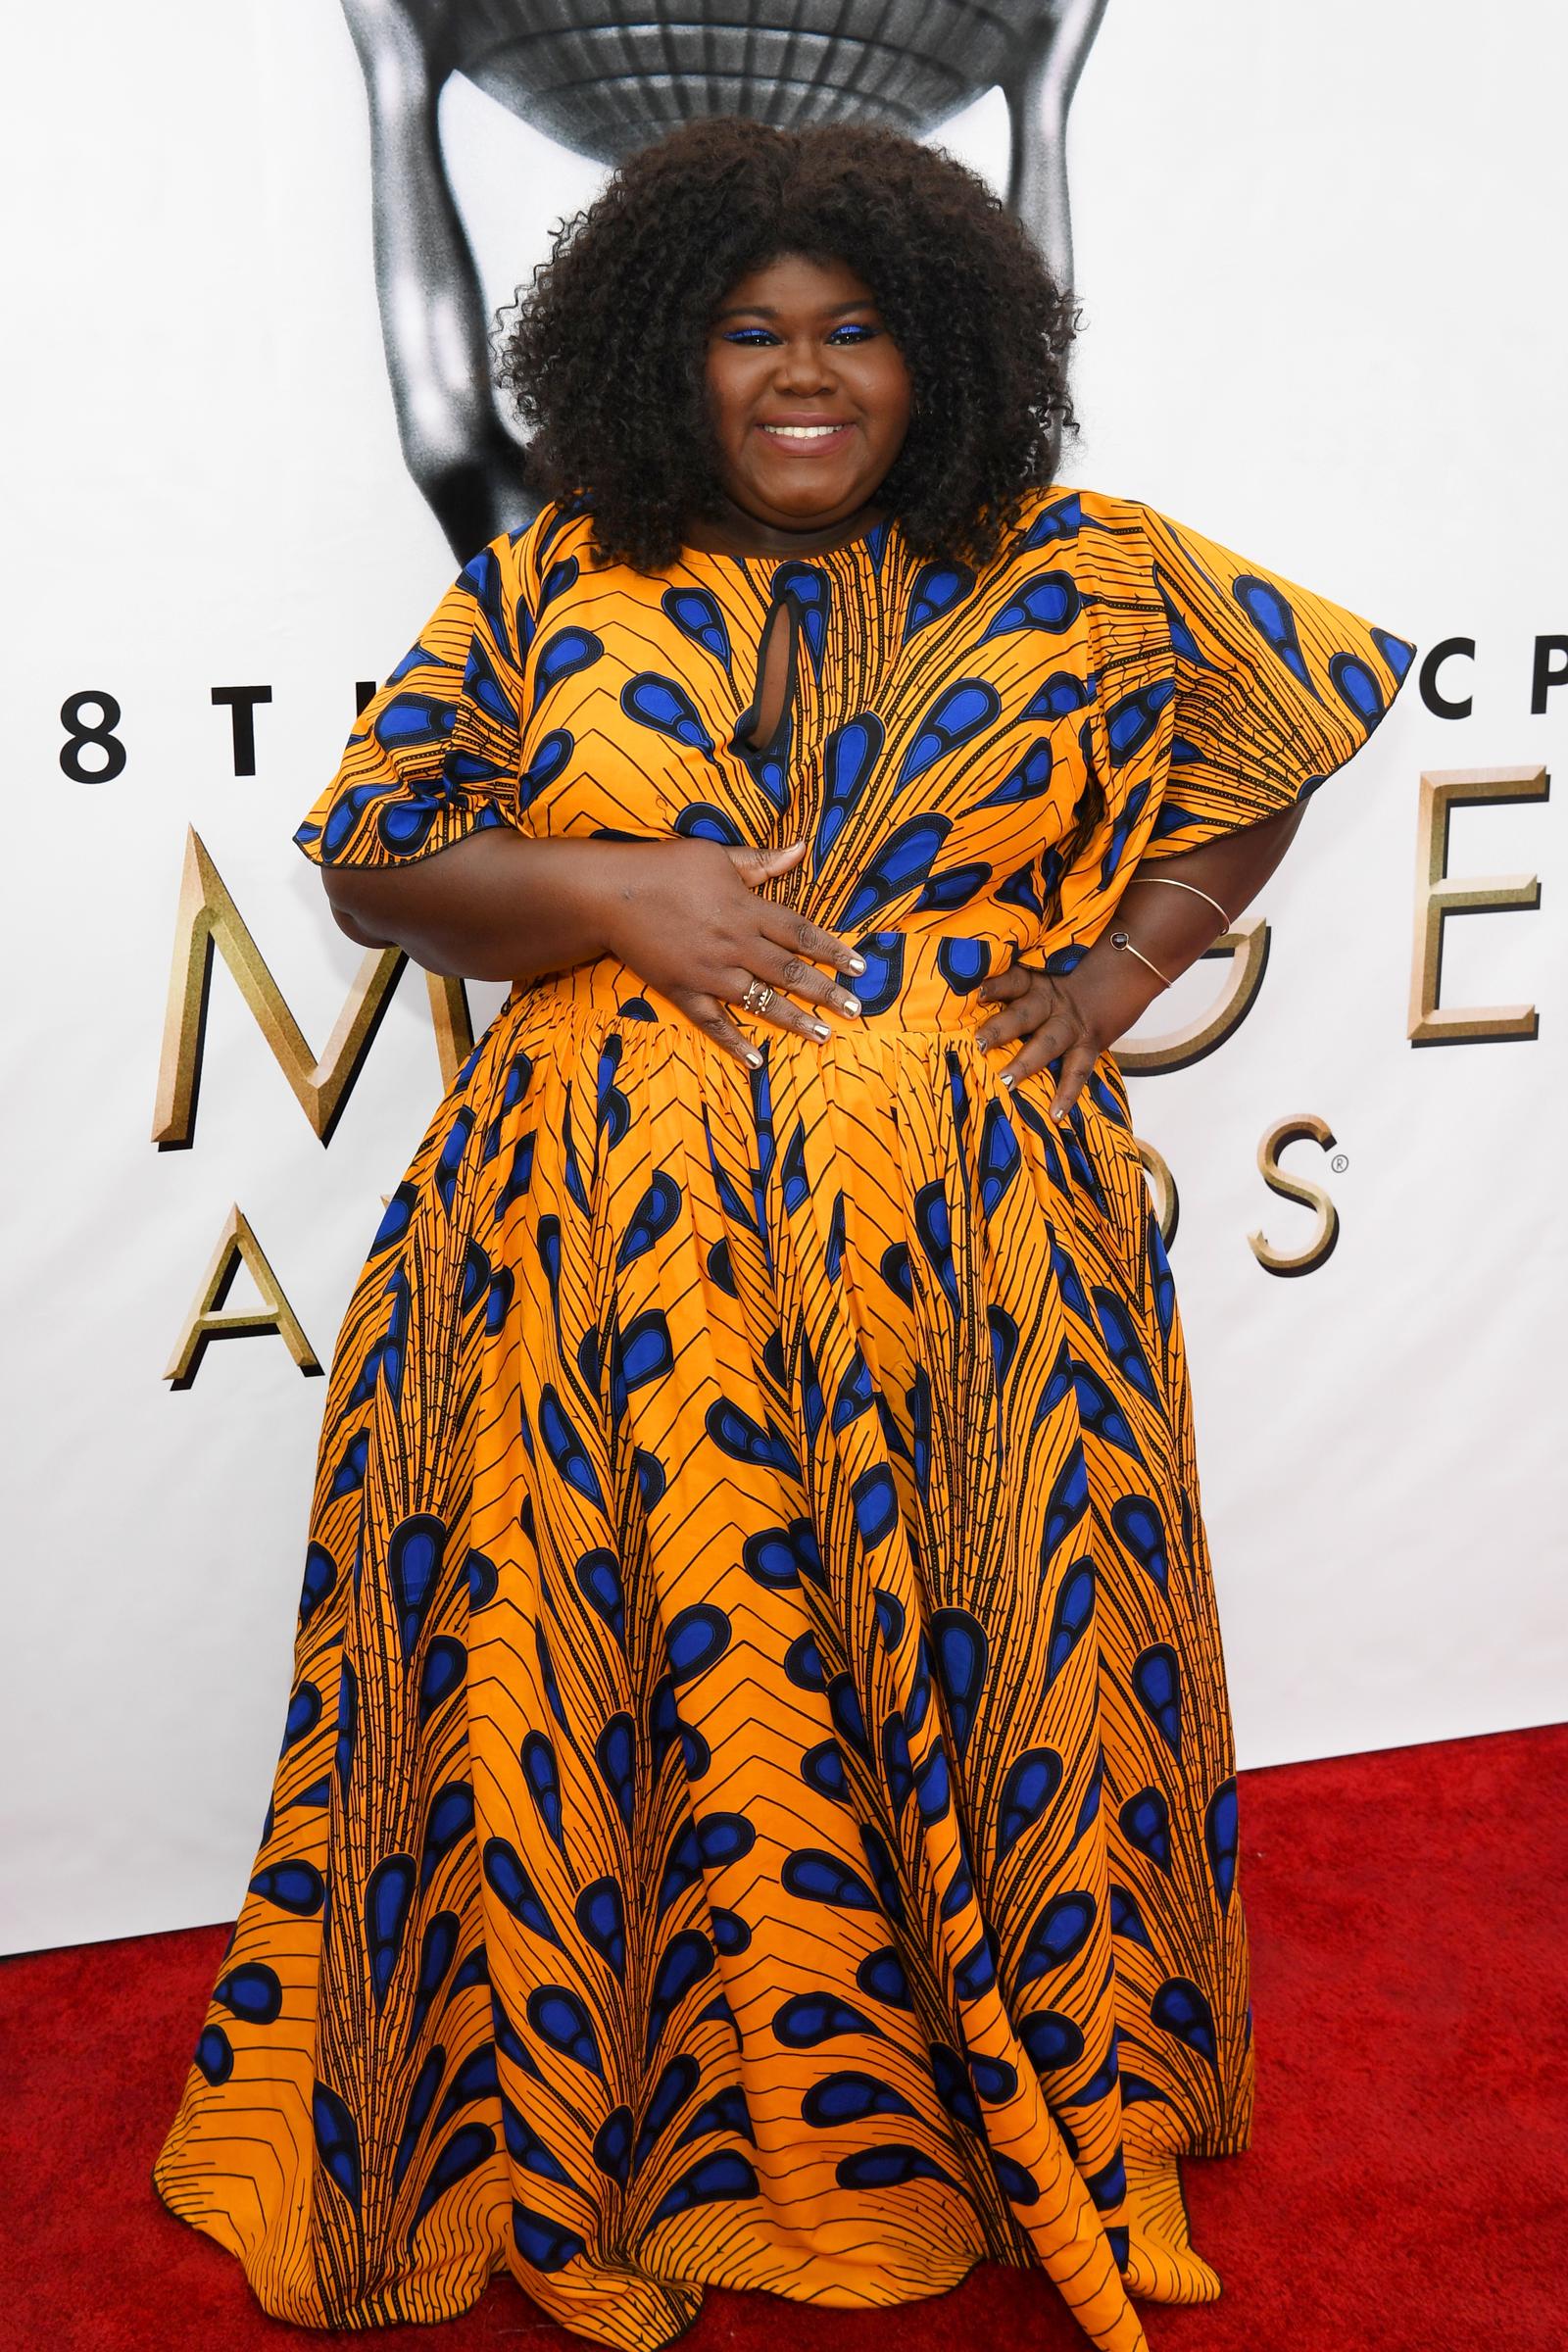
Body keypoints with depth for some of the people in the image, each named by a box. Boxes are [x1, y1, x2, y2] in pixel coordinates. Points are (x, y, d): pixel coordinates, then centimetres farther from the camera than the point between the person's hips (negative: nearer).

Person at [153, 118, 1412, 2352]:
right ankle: (604, 2145, 24)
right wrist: (613, 890, -10)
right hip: (611, 1251, 1)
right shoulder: (547, 589, 6)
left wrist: (1126, 962, 4)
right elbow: (371, 862, 7)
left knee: (977, 1667, 4)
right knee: (628, 1682, 3)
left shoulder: (1081, 577, 6)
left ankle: (1030, 2128, 27)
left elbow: (1280, 749, 17)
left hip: (961, 1252, 0)